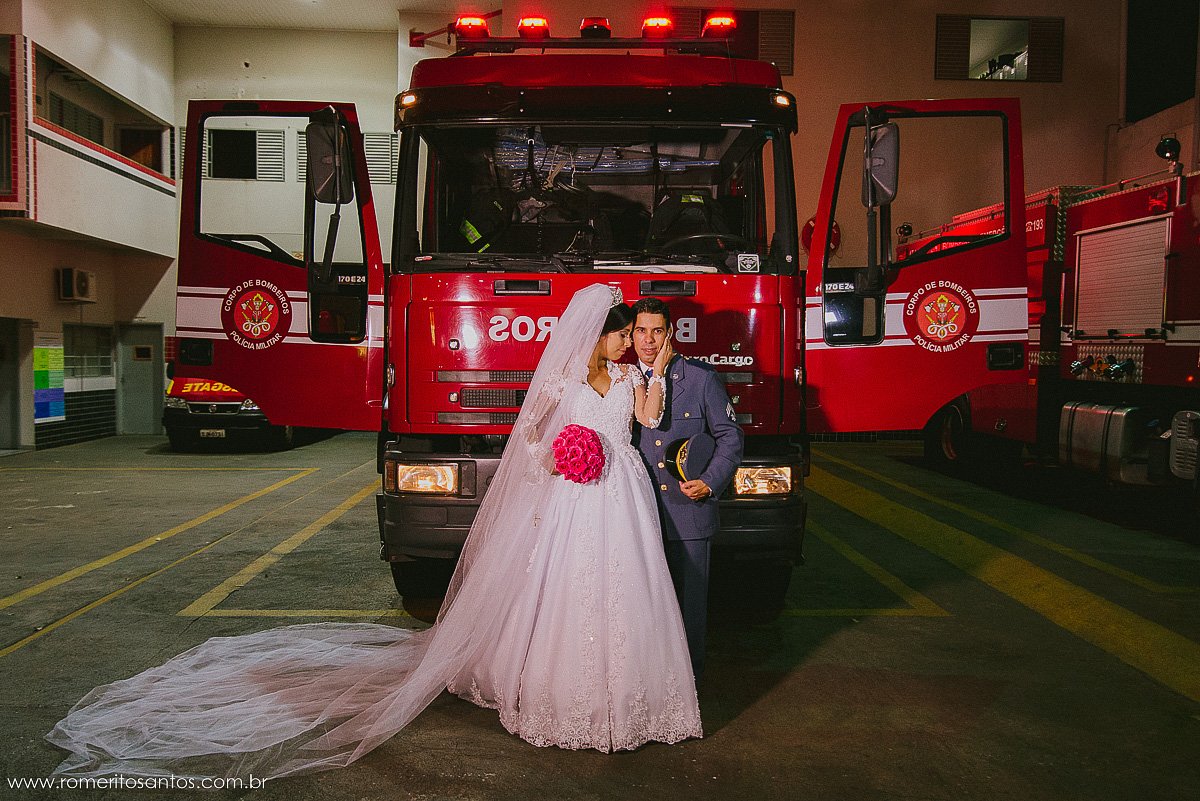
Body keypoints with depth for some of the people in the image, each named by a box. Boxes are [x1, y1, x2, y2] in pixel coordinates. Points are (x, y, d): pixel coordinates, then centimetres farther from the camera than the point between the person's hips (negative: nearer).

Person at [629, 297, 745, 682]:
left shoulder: (702, 378, 0)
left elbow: (730, 435, 3)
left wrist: (710, 483, -9)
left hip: (690, 511, -1)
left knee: (689, 600, 8)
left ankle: (688, 679, 24)